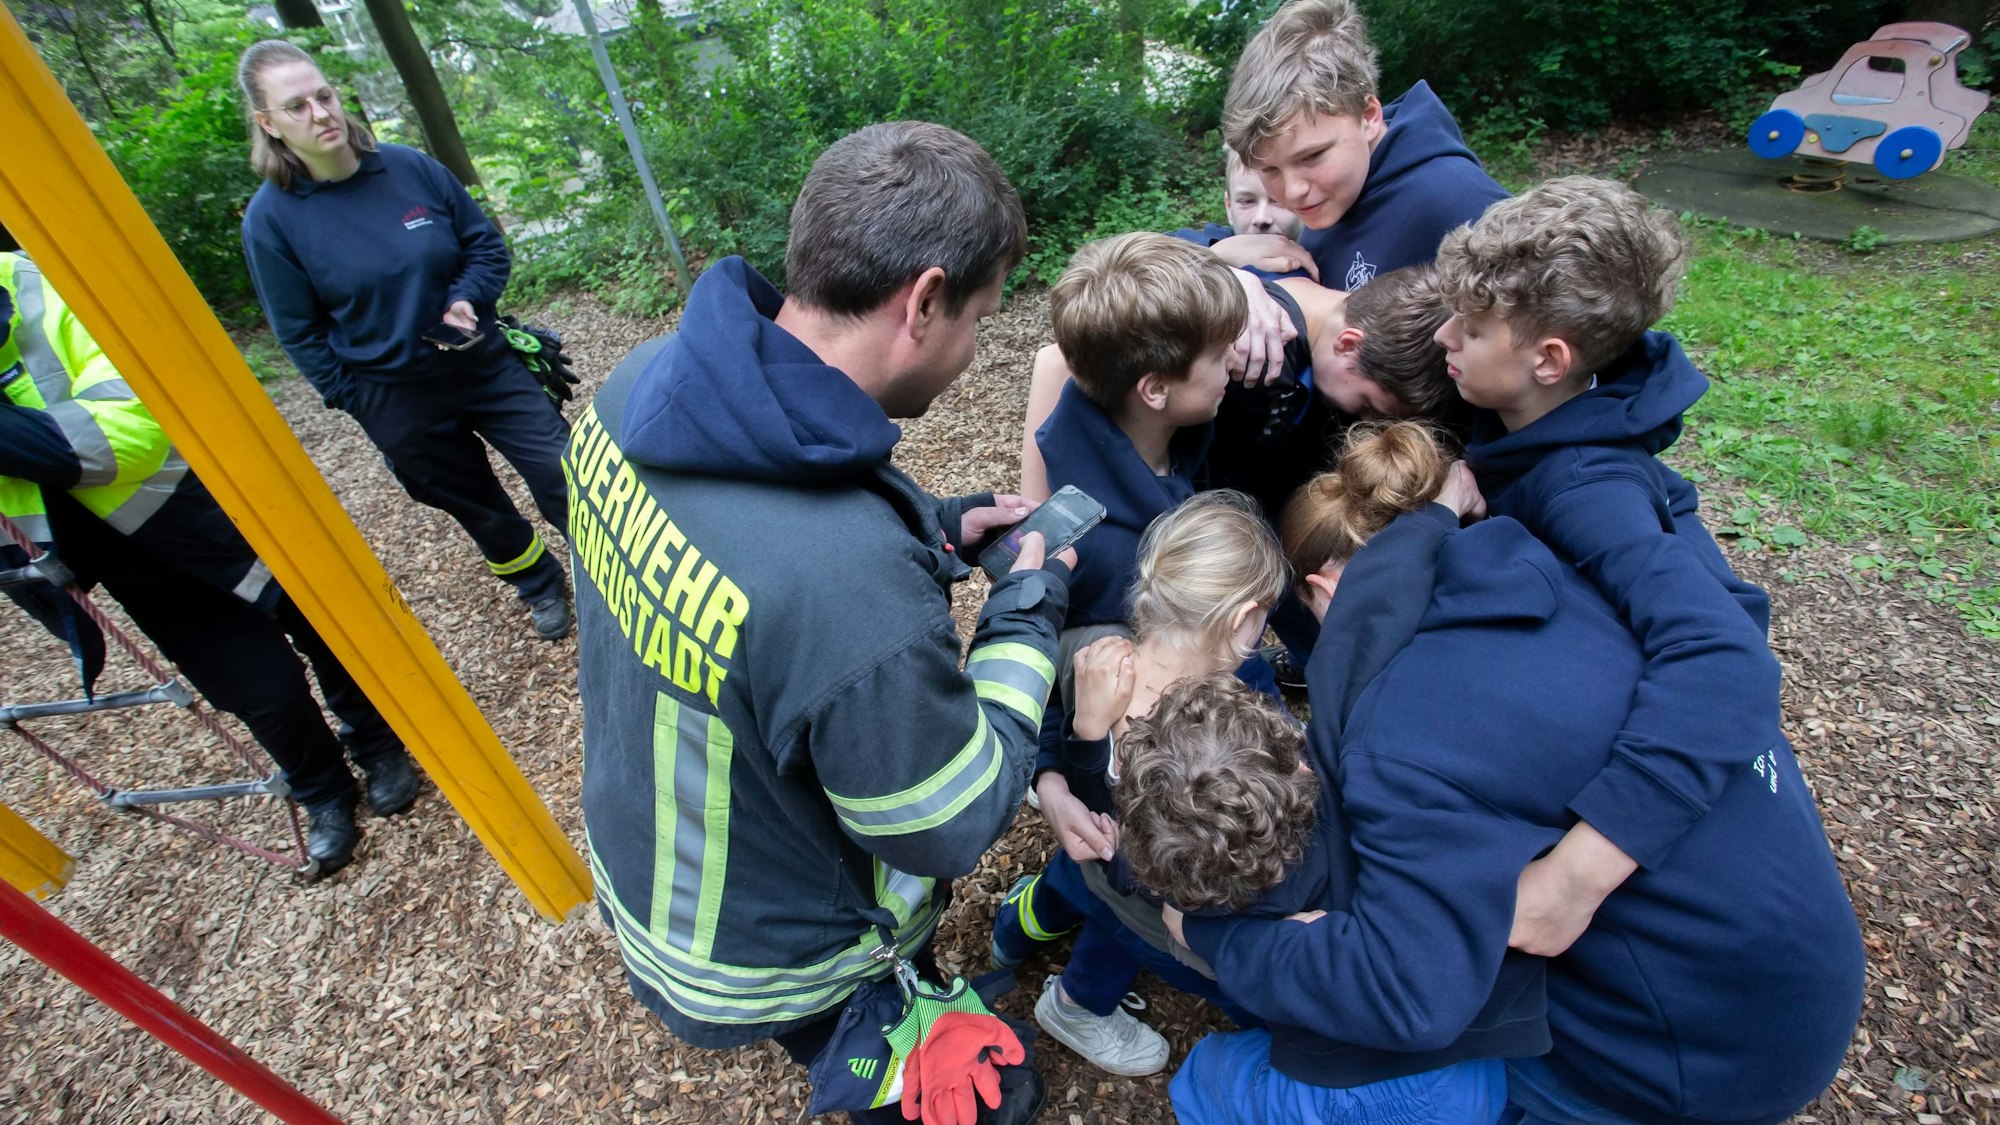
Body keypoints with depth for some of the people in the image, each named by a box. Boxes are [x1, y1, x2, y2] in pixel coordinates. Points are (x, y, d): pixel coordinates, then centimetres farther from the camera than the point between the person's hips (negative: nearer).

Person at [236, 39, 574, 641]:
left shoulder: (410, 167, -6)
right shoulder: (270, 218, -10)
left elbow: (486, 244, 4)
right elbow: (302, 334, -4)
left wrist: (467, 299, -14)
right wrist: (362, 403, -7)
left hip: (485, 363, 1)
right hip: (395, 401, -1)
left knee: (563, 475, 1)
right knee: (478, 508, 14)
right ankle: (542, 588, 37)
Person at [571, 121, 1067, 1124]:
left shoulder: (641, 382, -20)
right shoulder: (858, 588, -47)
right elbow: (951, 828, -28)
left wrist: (933, 531, -5)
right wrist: (1032, 606, -17)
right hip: (760, 964, -7)